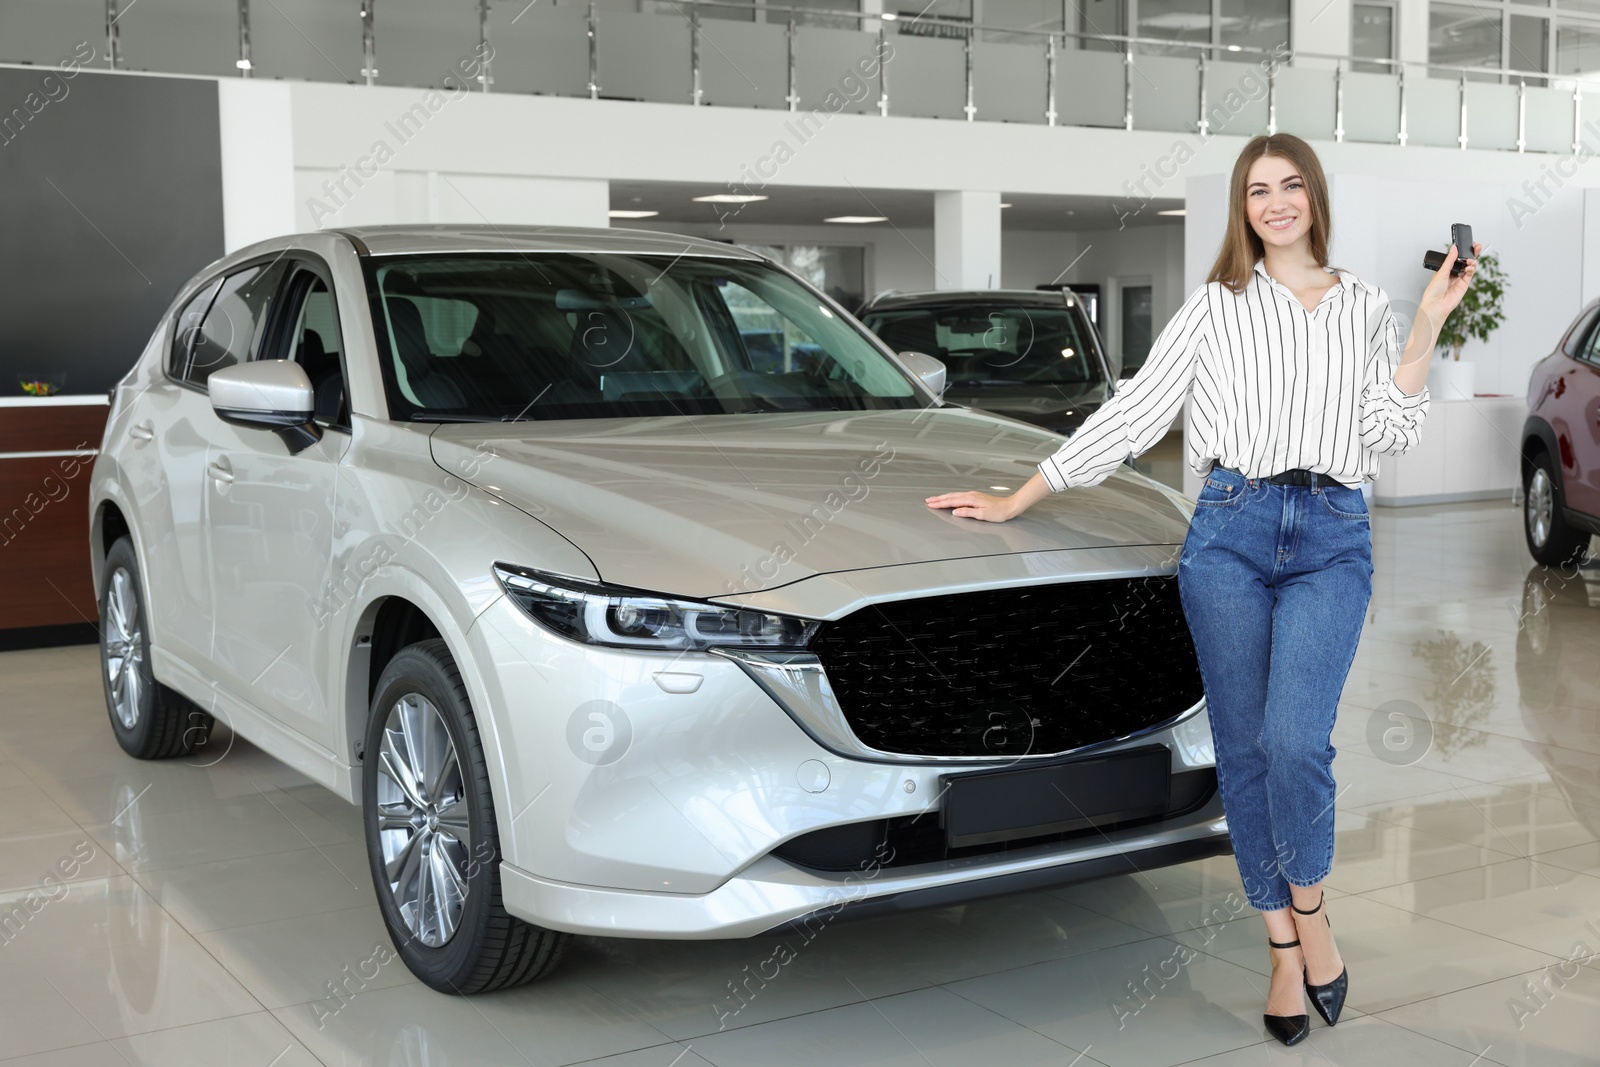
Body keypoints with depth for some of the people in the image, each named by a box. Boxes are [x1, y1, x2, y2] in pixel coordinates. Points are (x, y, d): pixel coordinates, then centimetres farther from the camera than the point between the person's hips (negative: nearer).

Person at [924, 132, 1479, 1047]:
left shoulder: (1365, 307, 13)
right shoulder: (1217, 308, 10)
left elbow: (1388, 434, 4)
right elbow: (1133, 412, 7)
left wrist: (1430, 324, -3)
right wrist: (1019, 500, 2)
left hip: (1333, 537, 0)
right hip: (1230, 531, 1)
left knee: (1295, 739, -18)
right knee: (1243, 748, 1)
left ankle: (1311, 906, 9)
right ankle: (1286, 948, 16)